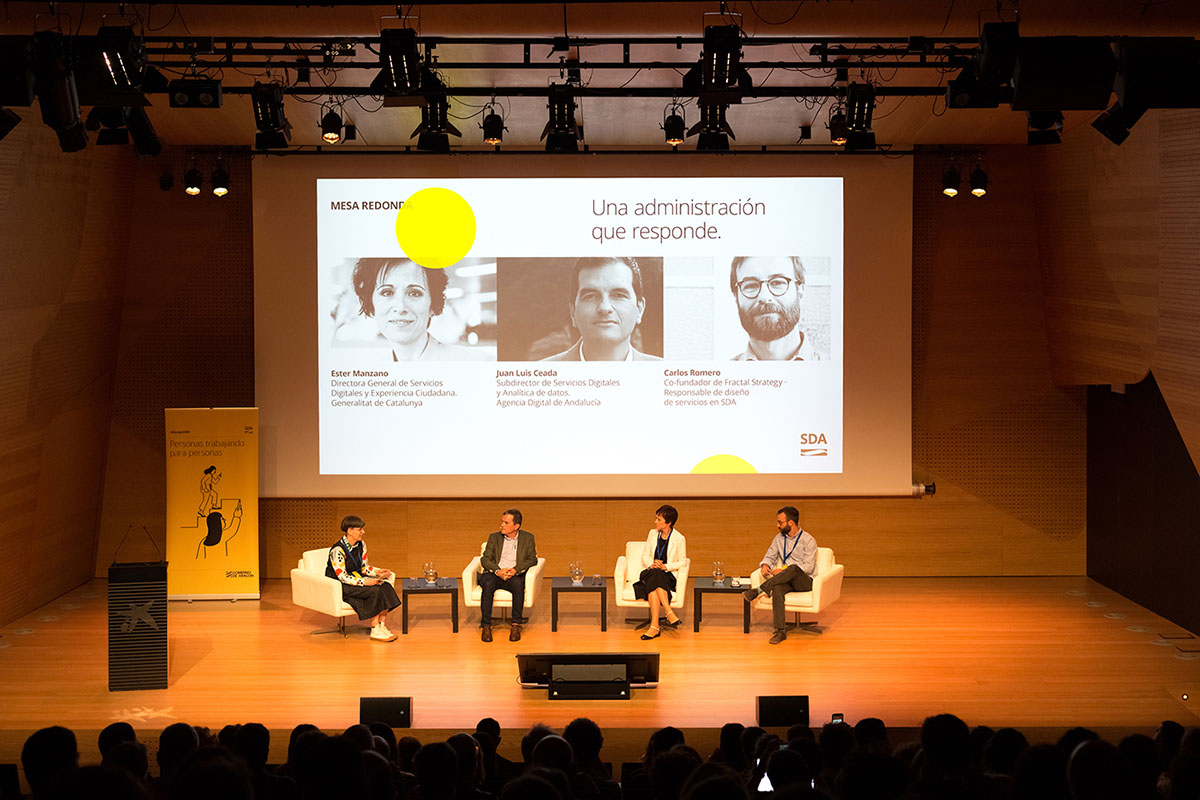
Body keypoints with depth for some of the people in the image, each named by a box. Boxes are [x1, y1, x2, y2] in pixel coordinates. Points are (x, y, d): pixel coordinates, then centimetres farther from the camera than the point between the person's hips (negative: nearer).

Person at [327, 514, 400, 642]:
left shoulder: (361, 545, 5)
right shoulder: (338, 550, -20)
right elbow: (342, 576, -22)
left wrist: (379, 572, -6)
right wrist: (364, 582, -30)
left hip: (356, 578, 8)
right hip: (339, 586, -8)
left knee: (385, 586, -18)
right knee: (374, 591, -28)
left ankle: (383, 626, -19)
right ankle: (375, 630, -19)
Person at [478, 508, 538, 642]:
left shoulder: (527, 538, 10)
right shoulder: (494, 537, 13)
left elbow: (532, 559, 1)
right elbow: (485, 559, 4)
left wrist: (515, 569, -17)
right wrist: (498, 571, -16)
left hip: (515, 575, -1)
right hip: (494, 574, 1)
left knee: (518, 584, -37)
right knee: (488, 584, -35)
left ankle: (516, 625, -31)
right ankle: (486, 626, -32)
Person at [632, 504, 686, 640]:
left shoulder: (679, 539, 0)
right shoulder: (653, 534, 12)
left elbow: (682, 561, 1)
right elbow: (645, 555, 13)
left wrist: (665, 566, -15)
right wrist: (651, 564, -10)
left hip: (668, 575, -3)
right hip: (650, 572, 3)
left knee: (653, 585, -38)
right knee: (654, 574, -37)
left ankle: (654, 626, -44)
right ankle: (669, 613, -46)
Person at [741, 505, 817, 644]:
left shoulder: (808, 540, -7)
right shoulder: (779, 538, 13)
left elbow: (808, 567, -15)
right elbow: (770, 556, 18)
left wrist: (783, 571, -23)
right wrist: (765, 565, -8)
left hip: (805, 581, -4)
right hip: (787, 580, 4)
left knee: (793, 568, -39)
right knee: (777, 589, -34)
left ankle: (758, 591, -40)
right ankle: (781, 631, -39)